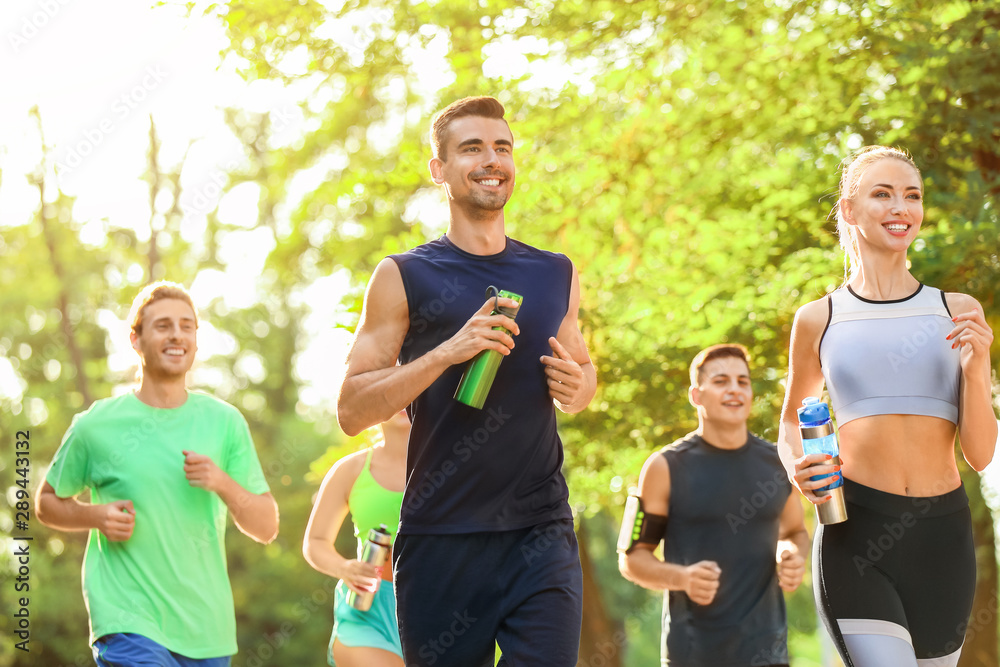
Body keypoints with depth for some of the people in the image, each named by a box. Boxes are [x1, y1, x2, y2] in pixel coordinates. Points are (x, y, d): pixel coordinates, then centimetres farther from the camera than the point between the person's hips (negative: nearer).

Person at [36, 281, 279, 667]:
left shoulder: (224, 422, 6)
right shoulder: (96, 426, 0)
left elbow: (266, 528, 7)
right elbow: (47, 503, 13)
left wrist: (223, 483, -12)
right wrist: (95, 516, -7)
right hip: (127, 622, -4)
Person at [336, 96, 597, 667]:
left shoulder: (556, 274, 13)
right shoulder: (406, 277, 2)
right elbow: (352, 410, -3)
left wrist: (577, 386, 4)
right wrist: (447, 352, -16)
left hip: (541, 533, 2)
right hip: (441, 539, -2)